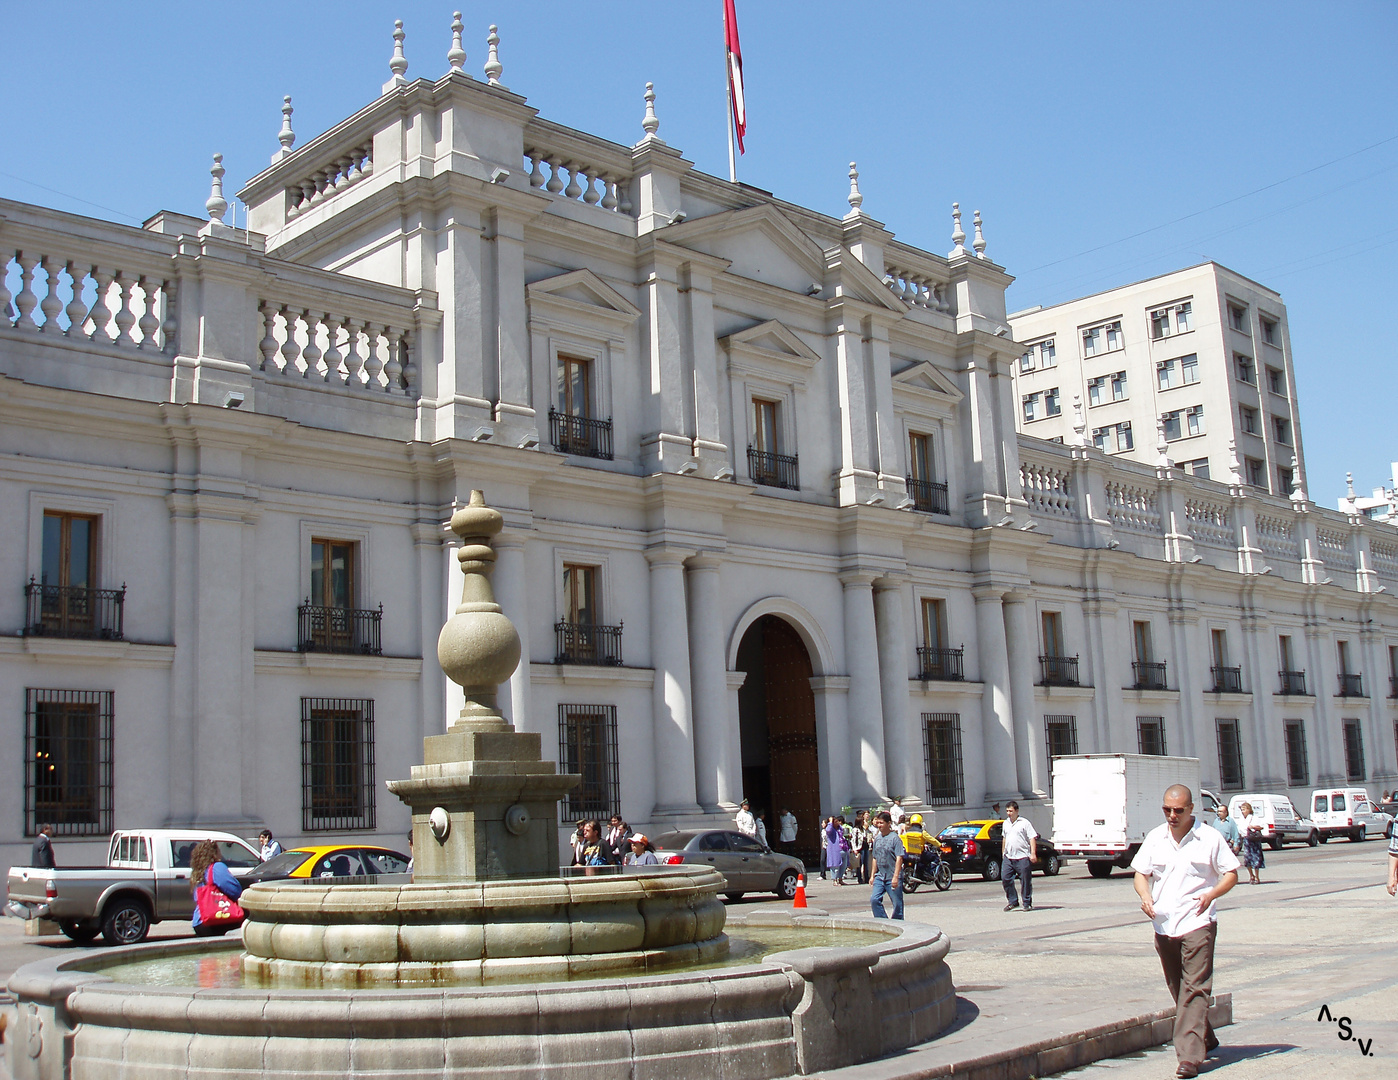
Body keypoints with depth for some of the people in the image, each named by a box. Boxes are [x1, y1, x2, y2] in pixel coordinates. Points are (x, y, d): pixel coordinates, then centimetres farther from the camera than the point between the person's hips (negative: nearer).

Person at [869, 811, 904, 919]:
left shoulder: (895, 838, -9)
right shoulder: (877, 838, 11)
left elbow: (899, 858, -14)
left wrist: (896, 877, -19)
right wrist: (873, 875, 16)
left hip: (893, 877, -6)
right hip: (880, 877, 6)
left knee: (897, 903, 2)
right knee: (874, 900, -7)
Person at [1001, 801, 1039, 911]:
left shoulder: (1024, 823, -3)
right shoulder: (1006, 823, 15)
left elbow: (1032, 838, -7)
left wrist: (1033, 853, -15)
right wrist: (1003, 852, 24)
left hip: (1022, 857, -6)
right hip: (1008, 857, 6)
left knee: (1026, 881, 0)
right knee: (1005, 878, -2)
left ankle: (1027, 904, 11)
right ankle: (1013, 901, 11)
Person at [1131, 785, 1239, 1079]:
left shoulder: (1210, 838, -1)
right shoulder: (1154, 838, 10)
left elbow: (1231, 874, 3)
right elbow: (1140, 873, 14)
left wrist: (1211, 894, -15)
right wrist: (1145, 895, -8)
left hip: (1197, 923, -5)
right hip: (1163, 924, 5)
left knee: (1194, 988, -11)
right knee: (1178, 990, 13)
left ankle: (1190, 1056, -15)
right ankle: (1205, 1039, 33)